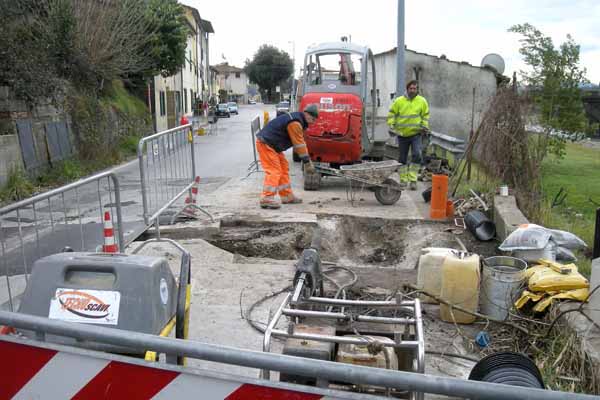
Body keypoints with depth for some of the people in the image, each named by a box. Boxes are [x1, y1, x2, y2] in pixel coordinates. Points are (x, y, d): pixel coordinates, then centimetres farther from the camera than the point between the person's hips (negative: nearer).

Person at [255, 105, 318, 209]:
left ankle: (287, 196, 16)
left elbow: (301, 143, 15)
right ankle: (266, 199, -18)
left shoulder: (298, 120, 14)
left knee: (283, 168, 12)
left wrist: (308, 160, 11)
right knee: (274, 171, -15)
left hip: (272, 145, 11)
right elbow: (299, 145, -18)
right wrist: (307, 162, -12)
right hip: (265, 144, -11)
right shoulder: (295, 123, -20)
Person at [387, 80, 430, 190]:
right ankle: (403, 180, 23)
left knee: (417, 155, -16)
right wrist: (391, 127, -7)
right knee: (402, 159, 9)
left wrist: (425, 127, -1)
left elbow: (425, 115, 10)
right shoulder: (399, 101, -2)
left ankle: (412, 179, -7)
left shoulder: (422, 101, 1)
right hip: (402, 134, 1)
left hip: (416, 133, -1)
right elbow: (391, 114, 2)